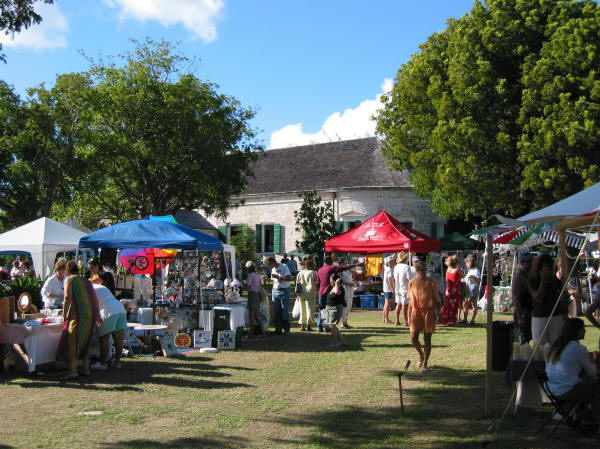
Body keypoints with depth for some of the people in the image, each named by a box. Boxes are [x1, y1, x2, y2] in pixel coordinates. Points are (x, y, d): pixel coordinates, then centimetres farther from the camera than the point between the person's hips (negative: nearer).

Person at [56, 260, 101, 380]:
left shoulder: (69, 280, 2)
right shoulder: (85, 280, 19)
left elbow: (68, 298, -12)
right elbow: (95, 299, 18)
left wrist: (64, 314, -6)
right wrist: (97, 316, 23)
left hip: (77, 314, -7)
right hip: (90, 314, 7)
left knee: (72, 341, -4)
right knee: (85, 341, 15)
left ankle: (73, 371, -10)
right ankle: (86, 369, 15)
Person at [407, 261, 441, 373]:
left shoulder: (431, 281, 1)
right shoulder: (412, 283, 6)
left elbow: (436, 298, 3)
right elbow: (410, 301, 11)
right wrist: (409, 316, 10)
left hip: (429, 311, -1)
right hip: (416, 311, 2)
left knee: (427, 338, 0)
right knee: (413, 338, -5)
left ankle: (425, 364, 6)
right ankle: (421, 355, 25)